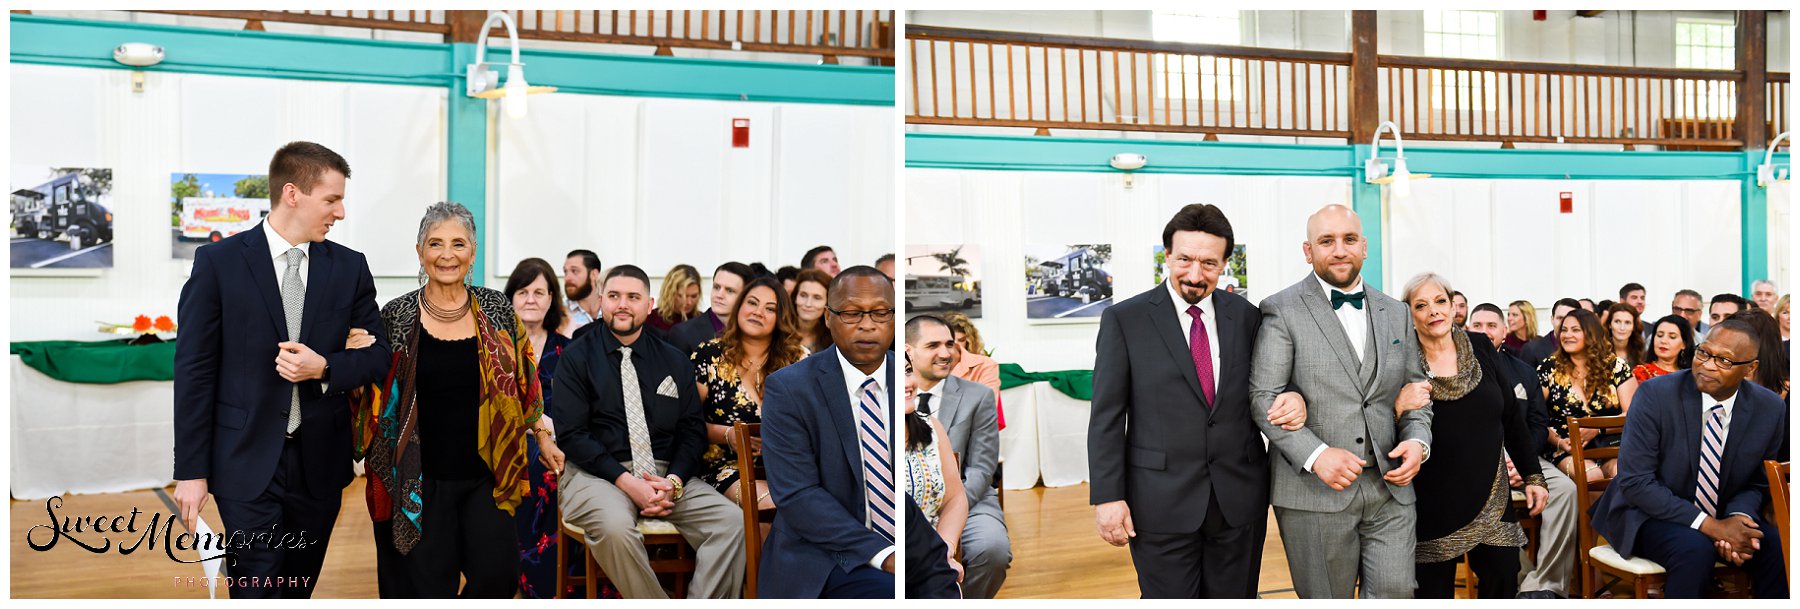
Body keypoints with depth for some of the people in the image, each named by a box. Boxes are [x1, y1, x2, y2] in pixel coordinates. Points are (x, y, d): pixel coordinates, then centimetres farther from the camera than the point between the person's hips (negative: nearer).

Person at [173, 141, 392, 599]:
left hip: (320, 462, 3)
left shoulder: (350, 267, 4)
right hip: (248, 463, -3)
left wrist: (323, 368, -14)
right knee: (258, 593, -5)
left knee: (299, 591, 14)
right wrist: (191, 470, -7)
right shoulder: (218, 262, -5)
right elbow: (194, 371, -5)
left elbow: (377, 355, 8)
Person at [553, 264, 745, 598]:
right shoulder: (577, 357, 5)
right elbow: (571, 433, -4)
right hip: (598, 471, -3)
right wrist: (627, 481, -16)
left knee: (733, 521, -23)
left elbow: (693, 430, 10)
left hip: (666, 474, 3)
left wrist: (673, 481, -10)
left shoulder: (675, 361, 14)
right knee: (615, 527, -37)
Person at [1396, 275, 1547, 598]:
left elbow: (1512, 415, 7)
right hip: (1433, 508, -3)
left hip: (1491, 499, 3)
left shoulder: (1480, 347, 0)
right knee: (1434, 591, 4)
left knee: (1504, 583, 6)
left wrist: (1533, 476, 6)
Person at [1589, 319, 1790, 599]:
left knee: (1780, 548, -22)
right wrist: (1709, 525, -25)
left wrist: (1739, 518, -15)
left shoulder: (1770, 409, -4)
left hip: (1721, 518, 4)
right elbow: (1634, 481, -19)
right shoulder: (1657, 394, -17)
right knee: (1695, 550, -33)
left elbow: (1756, 484, 10)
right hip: (1649, 514, -4)